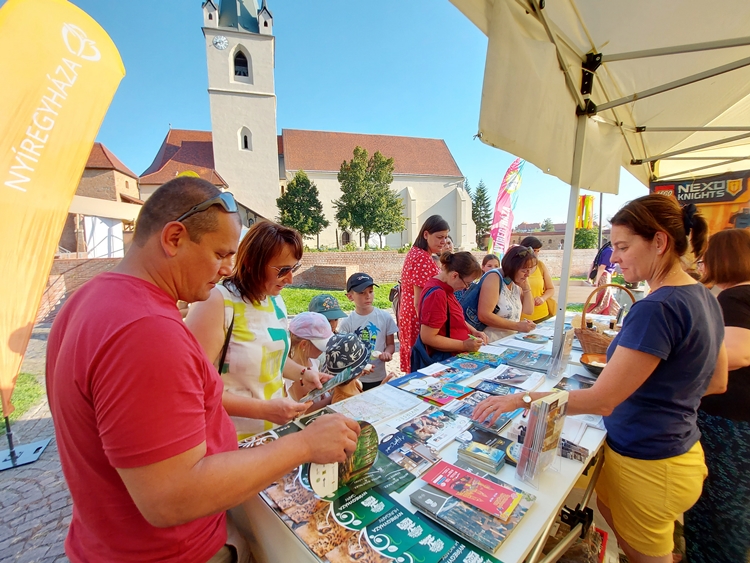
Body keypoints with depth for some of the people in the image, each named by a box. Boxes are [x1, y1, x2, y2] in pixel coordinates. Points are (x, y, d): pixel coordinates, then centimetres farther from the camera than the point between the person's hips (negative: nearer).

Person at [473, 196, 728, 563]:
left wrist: (521, 399, -25)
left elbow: (601, 400, -29)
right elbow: (716, 383, 13)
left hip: (645, 464, -8)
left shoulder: (658, 308, -29)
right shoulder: (704, 297, 1)